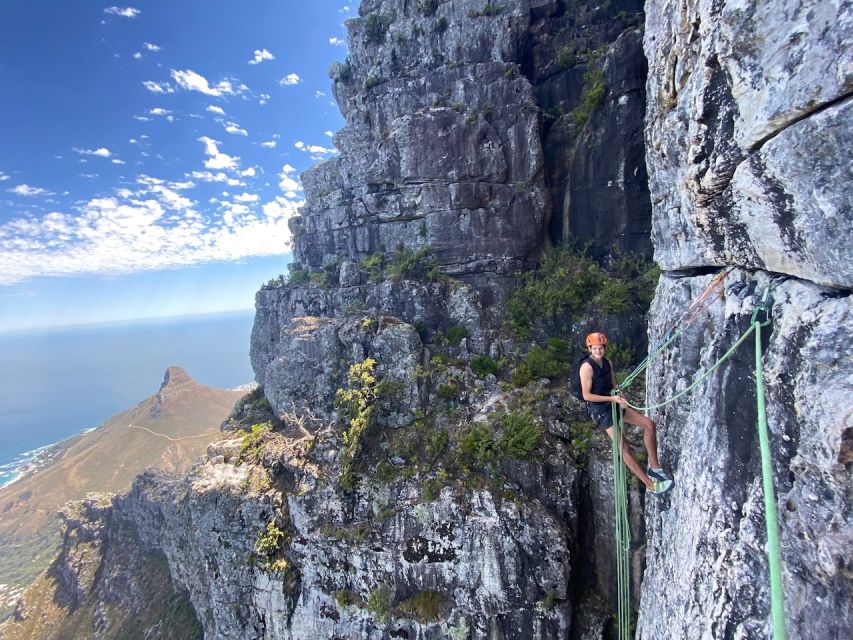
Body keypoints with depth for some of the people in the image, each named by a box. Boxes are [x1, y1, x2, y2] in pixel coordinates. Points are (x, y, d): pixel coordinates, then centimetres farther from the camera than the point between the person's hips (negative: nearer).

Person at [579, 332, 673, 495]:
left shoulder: (607, 362, 3)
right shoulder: (587, 367, -21)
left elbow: (614, 385, 13)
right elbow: (587, 395, -21)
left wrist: (619, 395, -9)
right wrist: (612, 398, -21)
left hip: (613, 403, 8)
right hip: (600, 410, -8)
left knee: (649, 424, 2)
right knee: (625, 449, -8)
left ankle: (654, 467, 12)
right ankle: (651, 484, 5)